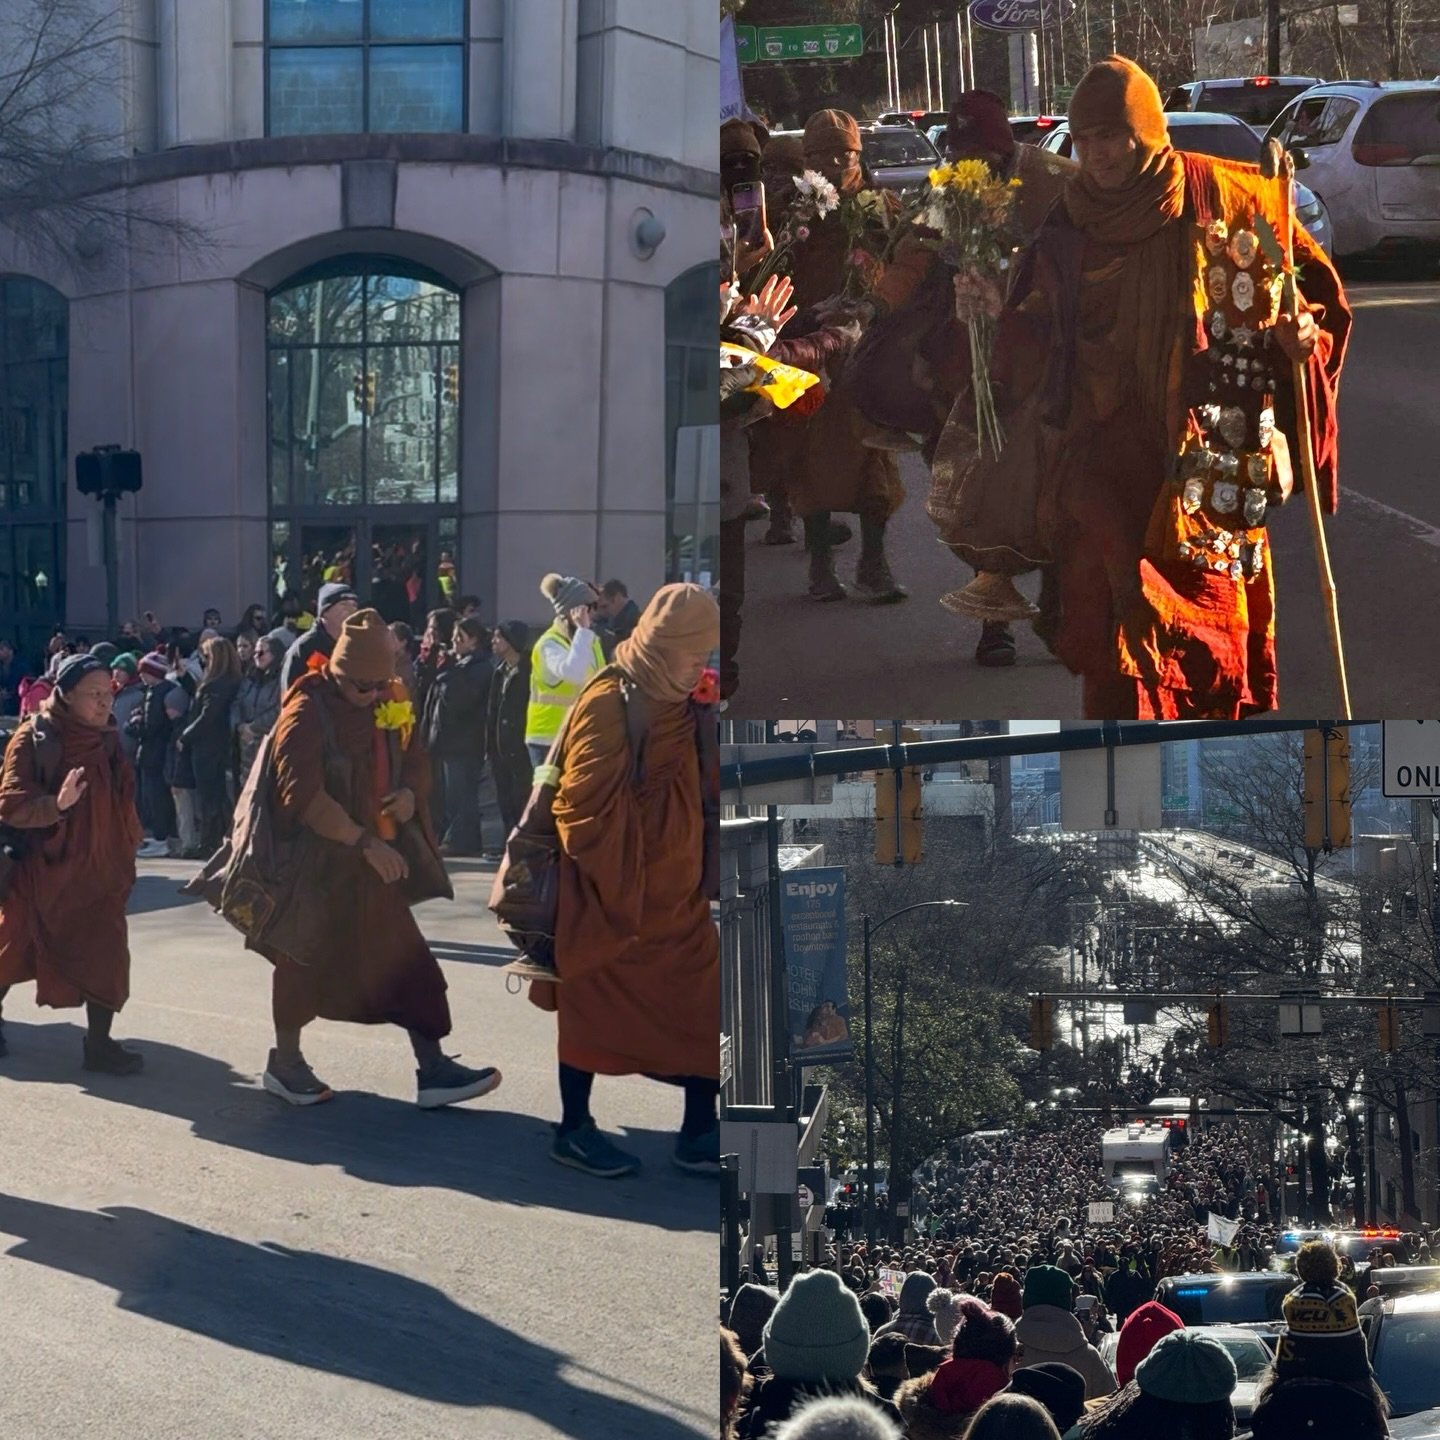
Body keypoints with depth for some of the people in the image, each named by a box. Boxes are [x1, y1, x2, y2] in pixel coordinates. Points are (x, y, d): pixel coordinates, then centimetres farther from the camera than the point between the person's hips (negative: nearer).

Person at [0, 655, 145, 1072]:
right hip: (42, 871, -4)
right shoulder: (34, 739, -12)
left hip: (98, 874, 4)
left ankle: (99, 1043, 3)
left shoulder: (107, 742, 3)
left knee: (104, 956, -4)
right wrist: (57, 804, -34)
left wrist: (125, 857, 8)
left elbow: (123, 808, 14)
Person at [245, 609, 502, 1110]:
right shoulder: (306, 712, -18)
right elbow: (304, 794, -26)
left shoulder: (385, 706, 4)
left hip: (370, 861, 6)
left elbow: (413, 758, 16)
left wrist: (409, 792, -8)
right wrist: (364, 841, -30)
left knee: (406, 959, 1)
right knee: (309, 961, 7)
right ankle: (285, 1062, 25)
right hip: (316, 861, -6)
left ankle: (432, 1068, 1)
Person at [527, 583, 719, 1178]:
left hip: (676, 894, 8)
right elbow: (586, 804, -19)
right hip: (612, 894, -8)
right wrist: (612, 885, -17)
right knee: (594, 1006, 4)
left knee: (701, 1006, 5)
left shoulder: (685, 708, 8)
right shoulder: (609, 703, -16)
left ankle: (699, 1134, 11)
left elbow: (706, 789, 16)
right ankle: (574, 1130, 15)